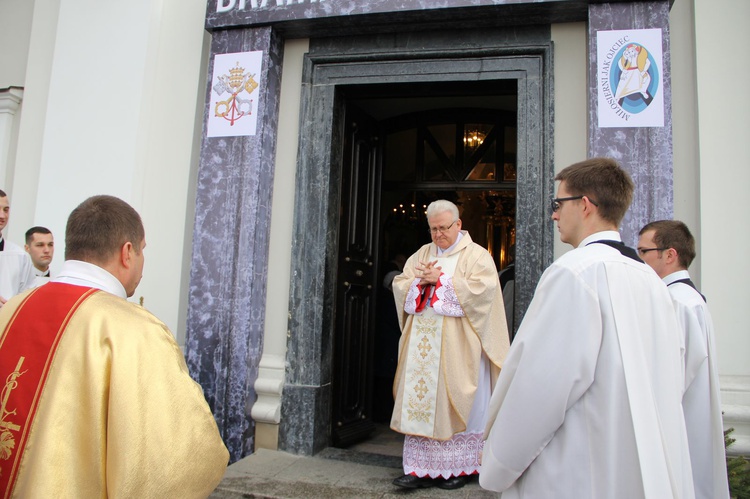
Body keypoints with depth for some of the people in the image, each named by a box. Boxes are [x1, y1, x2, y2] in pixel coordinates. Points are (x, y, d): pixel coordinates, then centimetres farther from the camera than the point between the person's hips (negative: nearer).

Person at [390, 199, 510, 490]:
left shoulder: (476, 255, 0)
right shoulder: (422, 254, 15)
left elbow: (480, 289, -15)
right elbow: (399, 286, 10)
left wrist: (440, 279, -14)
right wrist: (420, 280, -10)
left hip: (457, 347, -4)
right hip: (422, 346, 5)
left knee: (455, 405, 3)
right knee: (419, 402, 3)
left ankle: (457, 468, 17)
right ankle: (421, 468, 12)